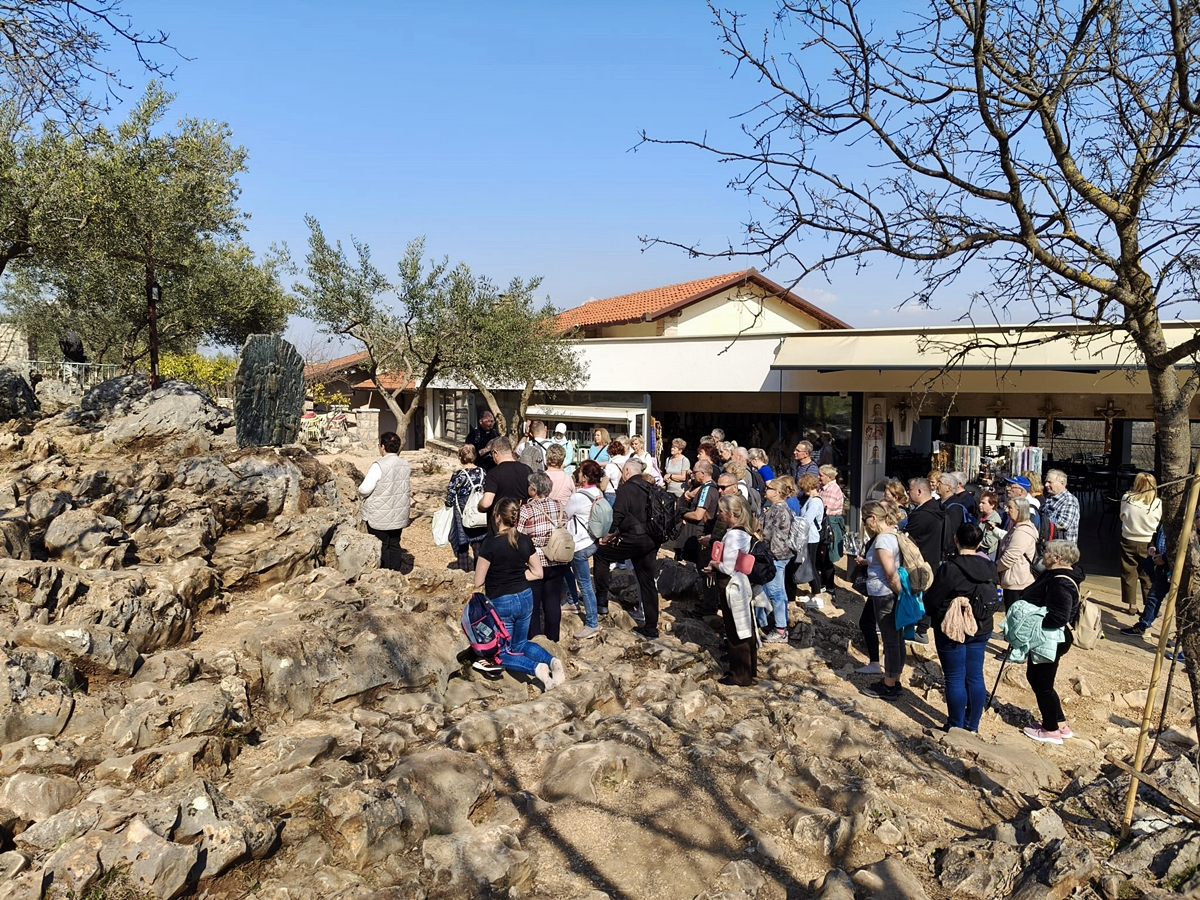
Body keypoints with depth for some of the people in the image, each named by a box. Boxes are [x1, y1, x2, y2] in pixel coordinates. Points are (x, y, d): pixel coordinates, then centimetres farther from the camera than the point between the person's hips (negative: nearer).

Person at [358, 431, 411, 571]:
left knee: (381, 547, 6)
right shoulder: (405, 465, 2)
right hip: (399, 516, 6)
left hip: (379, 517, -6)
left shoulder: (379, 466, -20)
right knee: (394, 545, 14)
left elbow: (365, 489, -21)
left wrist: (360, 491, -1)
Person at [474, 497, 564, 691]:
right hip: (525, 598, 5)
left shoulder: (490, 543, -19)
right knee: (520, 645, 25)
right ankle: (551, 661, -3)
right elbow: (537, 573, 5)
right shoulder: (525, 541, -4)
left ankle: (536, 668, -13)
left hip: (501, 602, -5)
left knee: (503, 653, 14)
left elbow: (478, 582, -13)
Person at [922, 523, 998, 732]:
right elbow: (992, 598, 8)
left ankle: (956, 728, 15)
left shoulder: (950, 568, -22)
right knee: (975, 677, 14)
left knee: (955, 679, 5)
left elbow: (931, 601, -14)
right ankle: (972, 726, 26)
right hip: (981, 629, 6)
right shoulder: (990, 567, -3)